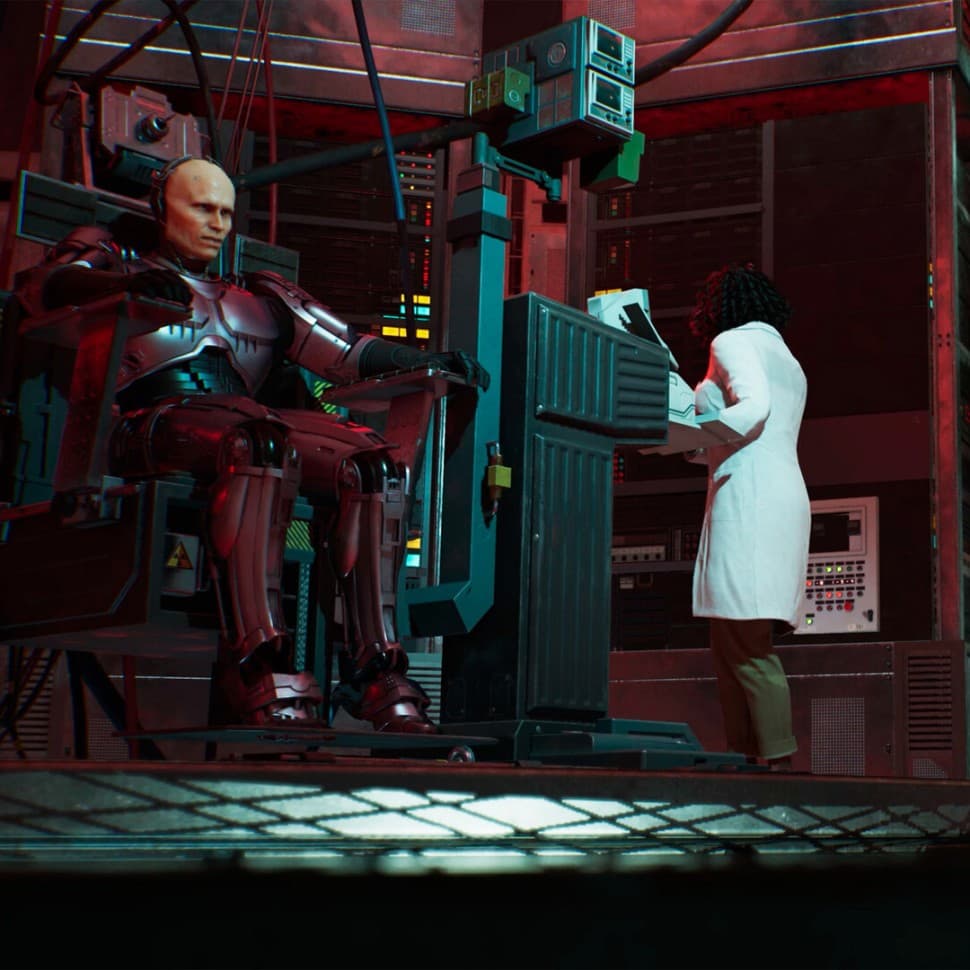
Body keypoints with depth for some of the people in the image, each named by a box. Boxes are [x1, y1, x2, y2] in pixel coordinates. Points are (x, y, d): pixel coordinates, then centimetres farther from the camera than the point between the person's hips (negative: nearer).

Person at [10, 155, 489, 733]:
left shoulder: (260, 301, 35)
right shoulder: (110, 260, 26)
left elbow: (352, 352, 25)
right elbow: (42, 286, 3)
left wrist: (432, 362, 7)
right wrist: (125, 284, -19)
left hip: (252, 423, 5)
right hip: (149, 424, -4)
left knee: (372, 461, -23)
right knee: (257, 439, -38)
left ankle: (378, 676, -29)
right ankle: (259, 676, -48)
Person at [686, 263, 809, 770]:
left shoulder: (732, 341, 2)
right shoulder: (788, 361, 28)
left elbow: (753, 406, -17)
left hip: (748, 498, -9)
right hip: (787, 495, 9)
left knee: (746, 640, -12)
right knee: (731, 639, 8)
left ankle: (779, 758, -16)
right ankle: (743, 755, 5)